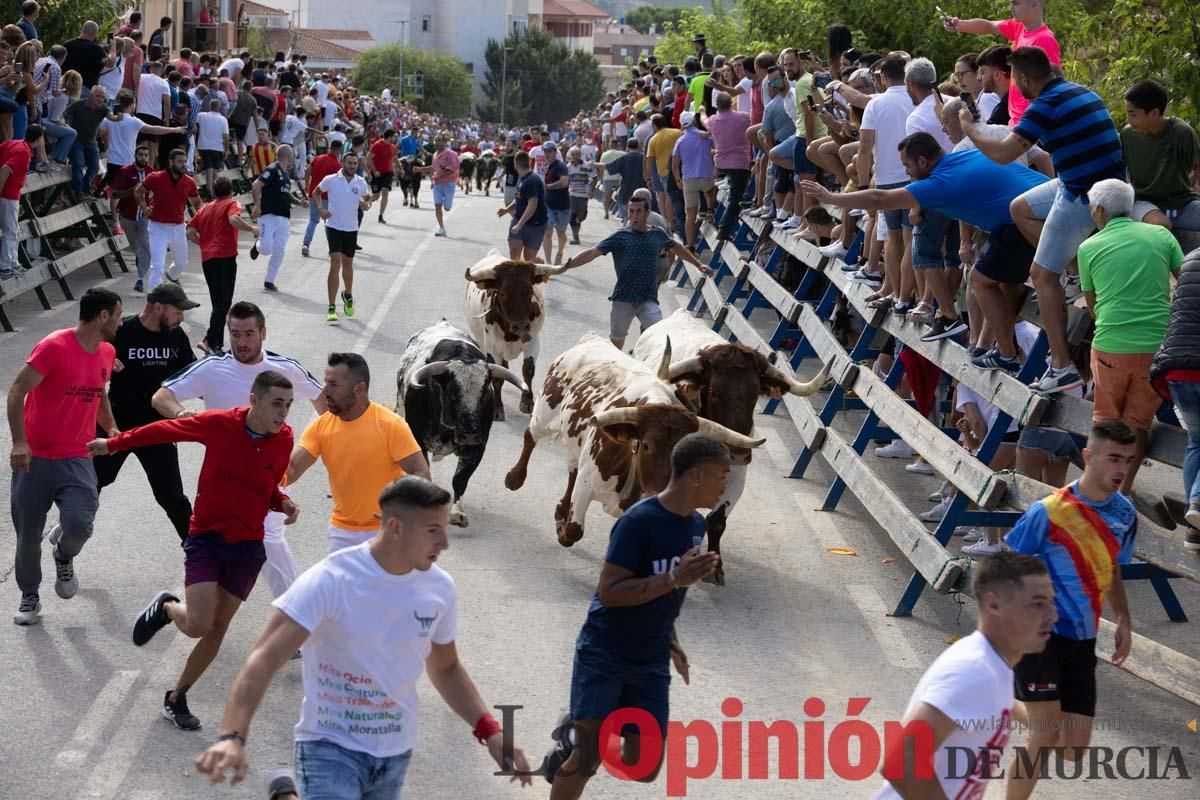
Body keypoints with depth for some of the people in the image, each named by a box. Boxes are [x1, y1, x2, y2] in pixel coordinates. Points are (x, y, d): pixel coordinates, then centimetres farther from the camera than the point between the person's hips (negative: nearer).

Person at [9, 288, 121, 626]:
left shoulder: (107, 353, 7)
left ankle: (64, 557, 16)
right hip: (34, 458, -4)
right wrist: (19, 441, -22)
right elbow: (16, 391, -16)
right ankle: (30, 597, 26)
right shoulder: (54, 347, -14)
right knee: (28, 534, 4)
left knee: (80, 525, -18)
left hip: (77, 459, 4)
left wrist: (112, 428, 15)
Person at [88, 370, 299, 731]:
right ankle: (165, 608, 20)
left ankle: (176, 698, 27)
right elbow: (166, 429, 1)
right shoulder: (219, 424, -15)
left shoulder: (284, 439, -5)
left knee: (217, 630, 7)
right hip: (205, 538, -3)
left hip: (247, 547, 3)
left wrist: (283, 502, -9)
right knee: (198, 625, -16)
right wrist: (114, 443, 8)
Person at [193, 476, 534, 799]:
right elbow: (264, 660, -25)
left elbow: (445, 669, 14)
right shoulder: (330, 581, -19)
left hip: (397, 752, 5)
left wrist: (489, 731, 1)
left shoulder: (439, 588, -3)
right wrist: (232, 737, -40)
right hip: (330, 746, -5)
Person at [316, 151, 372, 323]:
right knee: (335, 263, -14)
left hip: (351, 228, 3)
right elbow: (317, 191, 11)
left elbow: (368, 198, 15)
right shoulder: (330, 180, -6)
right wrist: (320, 208, -5)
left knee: (347, 263, 16)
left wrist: (366, 204, -9)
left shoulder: (361, 183, 1)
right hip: (333, 226, -3)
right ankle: (332, 308, -13)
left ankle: (348, 295, 45)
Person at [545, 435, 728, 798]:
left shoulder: (696, 524, 4)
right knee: (587, 760, -7)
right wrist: (675, 579, -28)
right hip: (603, 657, -7)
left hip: (651, 665, 7)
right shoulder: (639, 521, -20)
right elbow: (609, 592, -23)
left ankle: (577, 734, 28)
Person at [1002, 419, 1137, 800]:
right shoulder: (1048, 512, -16)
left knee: (1075, 748, 4)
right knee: (1046, 733, -16)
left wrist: (1123, 620, 7)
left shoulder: (1125, 514, 2)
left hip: (1082, 640, 6)